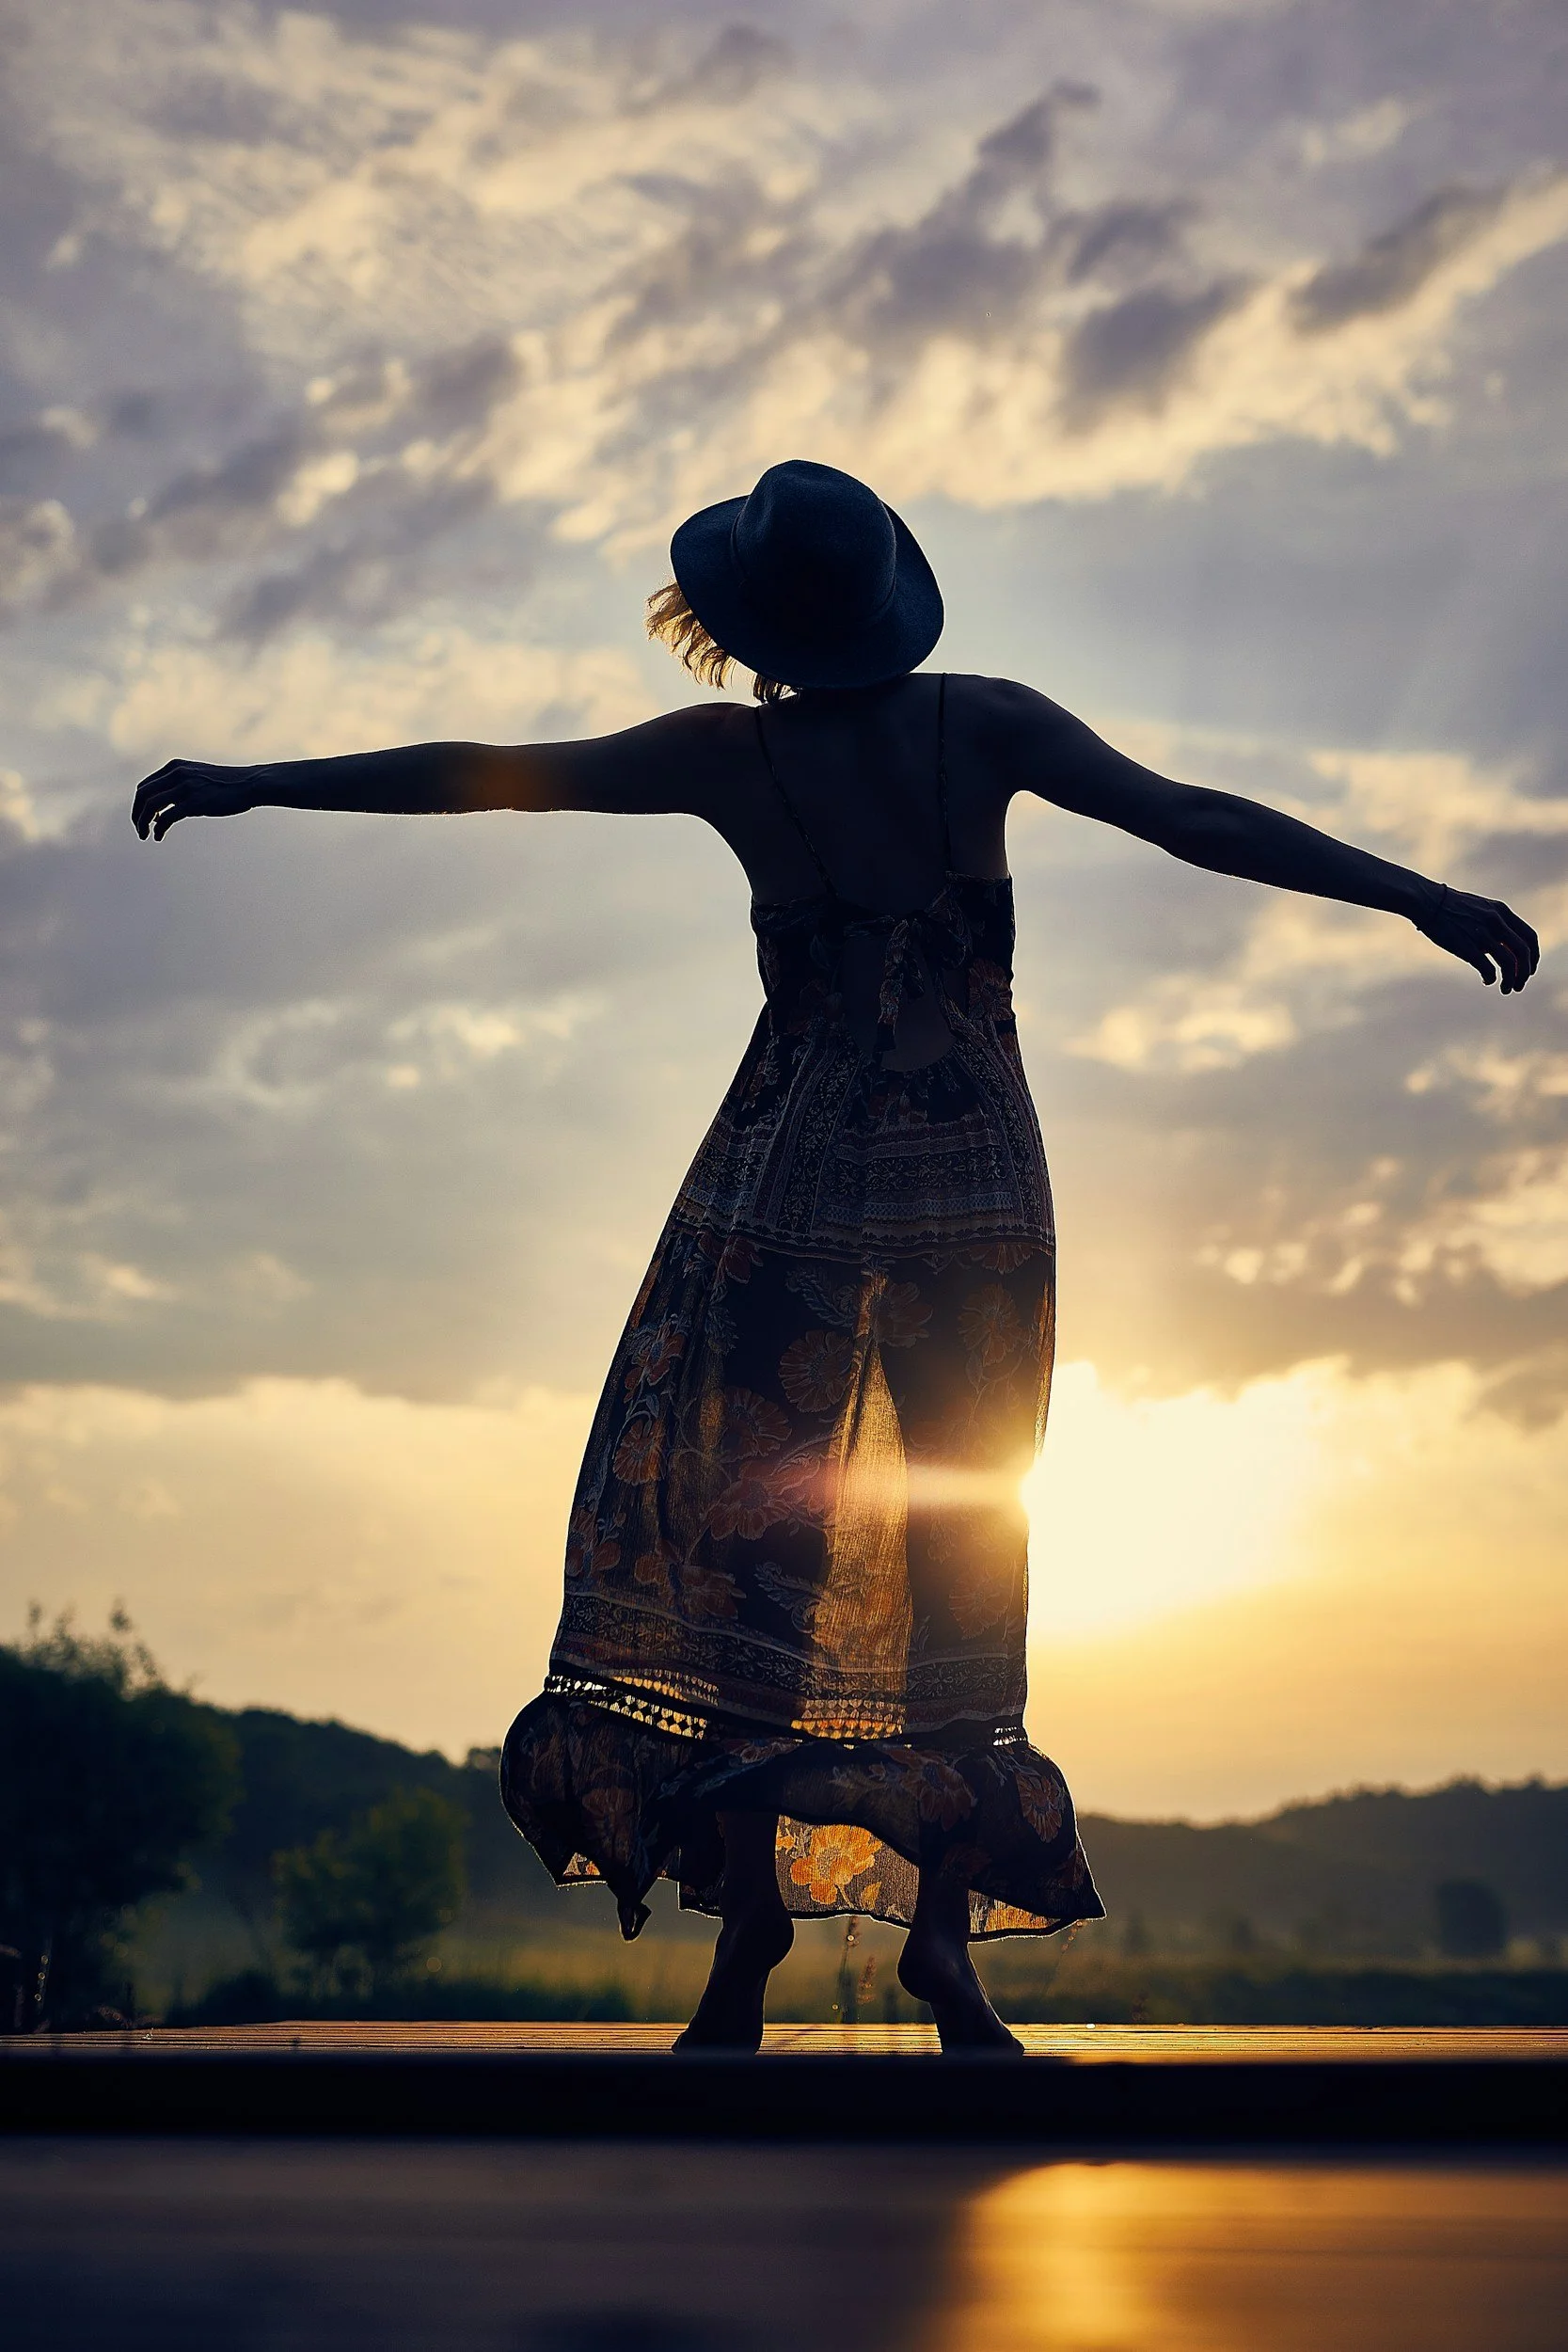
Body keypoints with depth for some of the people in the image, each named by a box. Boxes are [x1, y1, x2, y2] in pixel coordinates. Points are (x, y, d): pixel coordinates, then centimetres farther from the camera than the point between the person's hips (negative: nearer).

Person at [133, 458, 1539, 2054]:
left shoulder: (731, 756, -1)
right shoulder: (984, 726, 0)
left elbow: (480, 774, 4)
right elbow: (1192, 819, -7)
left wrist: (250, 785, 13)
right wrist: (1424, 898, -7)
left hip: (797, 1175, -1)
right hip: (976, 1180, 1)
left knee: (754, 1535, 5)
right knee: (963, 1539, 8)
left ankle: (748, 1938, 2)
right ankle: (945, 1928, 5)